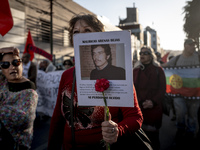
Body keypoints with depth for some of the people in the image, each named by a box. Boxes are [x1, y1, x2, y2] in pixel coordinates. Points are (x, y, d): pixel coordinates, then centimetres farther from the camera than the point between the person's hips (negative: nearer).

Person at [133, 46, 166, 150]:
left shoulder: (158, 70, 6)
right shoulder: (136, 70, 11)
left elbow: (162, 89, 1)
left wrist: (153, 102, -12)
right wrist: (140, 102, -7)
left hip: (154, 108, -1)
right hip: (138, 108, 2)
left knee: (153, 134, 3)